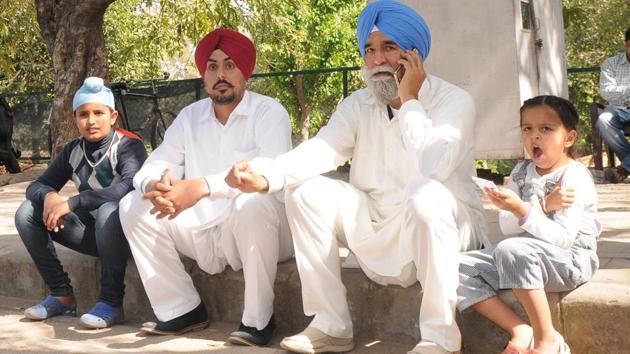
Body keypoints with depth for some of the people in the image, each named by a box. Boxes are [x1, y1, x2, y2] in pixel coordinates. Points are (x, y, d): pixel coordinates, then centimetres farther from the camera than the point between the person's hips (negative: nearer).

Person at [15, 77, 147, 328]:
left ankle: (111, 302, -25)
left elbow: (130, 187, -33)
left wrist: (72, 203, -35)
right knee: (27, 213, -8)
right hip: (91, 230, 6)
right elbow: (36, 186, 5)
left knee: (109, 211, -38)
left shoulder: (129, 146, -15)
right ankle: (62, 295, -2)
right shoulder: (73, 151, 2)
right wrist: (49, 196, -22)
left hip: (124, 231, -6)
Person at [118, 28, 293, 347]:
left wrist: (203, 187, -39)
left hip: (259, 230, -5)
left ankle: (258, 319, -19)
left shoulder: (269, 112, -8)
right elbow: (156, 165, 1)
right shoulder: (189, 117, 8)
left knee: (253, 203, -37)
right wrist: (155, 185, -27)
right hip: (205, 232, 5)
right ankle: (181, 309, -2)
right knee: (134, 206, -7)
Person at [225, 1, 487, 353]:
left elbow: (431, 169, -31)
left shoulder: (454, 101, -13)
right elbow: (322, 150, -14)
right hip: (379, 230, 6)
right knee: (307, 192, -11)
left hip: (448, 228, -5)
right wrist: (266, 175, -33)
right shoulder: (359, 104, 4)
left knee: (426, 196, -38)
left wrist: (409, 101, -22)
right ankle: (331, 326, -7)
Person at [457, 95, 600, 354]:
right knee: (459, 267, -8)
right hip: (526, 258, 8)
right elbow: (507, 227, -4)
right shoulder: (521, 173, 9)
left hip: (571, 259, -7)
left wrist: (522, 210, -33)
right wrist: (543, 205, -19)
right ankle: (522, 331, -16)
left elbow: (562, 238, -22)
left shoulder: (574, 176, -11)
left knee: (511, 249, -37)